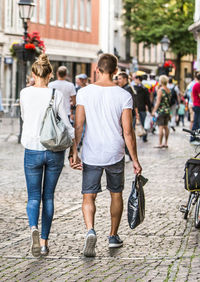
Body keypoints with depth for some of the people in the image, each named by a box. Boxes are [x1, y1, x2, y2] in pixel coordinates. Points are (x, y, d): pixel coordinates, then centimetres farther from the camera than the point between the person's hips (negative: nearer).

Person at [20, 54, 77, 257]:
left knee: (33, 197, 8)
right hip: (55, 152, 0)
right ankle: (44, 242, 12)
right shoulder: (57, 95, -7)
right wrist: (74, 150, 1)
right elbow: (67, 125, -6)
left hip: (32, 151, 0)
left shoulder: (25, 93, -4)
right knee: (48, 197, 13)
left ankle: (34, 228, -21)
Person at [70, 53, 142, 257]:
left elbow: (78, 127, -6)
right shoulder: (124, 95, -7)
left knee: (88, 196, 4)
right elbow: (127, 131, -7)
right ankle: (113, 236, 27)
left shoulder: (84, 93, -5)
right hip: (115, 154, 0)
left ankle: (90, 231, -21)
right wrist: (135, 160, 0)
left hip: (91, 155, 0)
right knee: (116, 194, 19)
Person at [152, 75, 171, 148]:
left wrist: (154, 111, -13)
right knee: (166, 127, 12)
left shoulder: (160, 90, -12)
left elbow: (158, 102, -16)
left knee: (160, 127, -7)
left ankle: (160, 144, -8)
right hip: (167, 110, 8)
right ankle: (166, 143, 16)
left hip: (161, 110, -8)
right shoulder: (169, 90, 9)